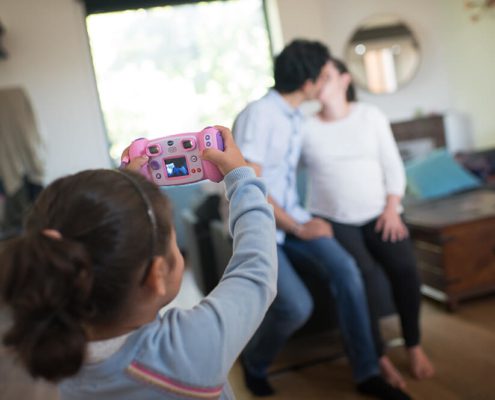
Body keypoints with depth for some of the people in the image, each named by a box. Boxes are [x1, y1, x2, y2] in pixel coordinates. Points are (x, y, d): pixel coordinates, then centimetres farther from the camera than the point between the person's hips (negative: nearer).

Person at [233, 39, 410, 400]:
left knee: (346, 271, -13)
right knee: (297, 306, -20)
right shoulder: (259, 114, -20)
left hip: (292, 214, 7)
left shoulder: (296, 115, 6)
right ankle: (254, 363, 13)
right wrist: (298, 229, -16)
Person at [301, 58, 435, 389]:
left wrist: (392, 208, -7)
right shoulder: (306, 129, 2)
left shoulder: (371, 116, 5)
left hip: (377, 212, 1)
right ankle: (380, 358, -12)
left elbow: (393, 166, 3)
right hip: (332, 218, -1)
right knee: (361, 272, -27)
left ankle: (414, 346, 1)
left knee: (405, 268, -22)